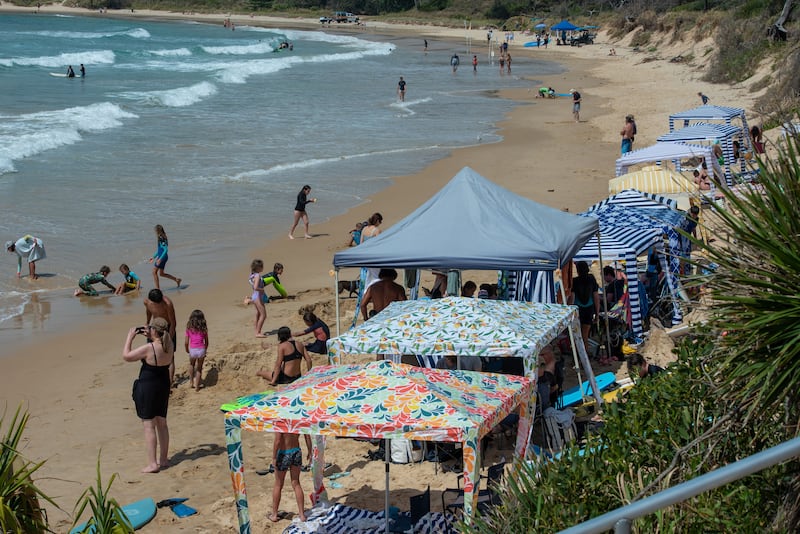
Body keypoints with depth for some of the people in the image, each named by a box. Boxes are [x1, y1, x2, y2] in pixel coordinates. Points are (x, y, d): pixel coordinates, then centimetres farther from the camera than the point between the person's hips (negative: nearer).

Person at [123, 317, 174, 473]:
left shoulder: (148, 348, -23)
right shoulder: (169, 346, -3)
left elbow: (126, 356, -14)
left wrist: (130, 337, -5)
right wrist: (149, 337, 12)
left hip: (147, 387, -7)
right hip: (163, 385, 7)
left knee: (148, 425, -2)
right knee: (162, 423, 17)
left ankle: (152, 463, -3)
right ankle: (163, 459, 26)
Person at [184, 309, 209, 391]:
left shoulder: (189, 328, -1)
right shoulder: (204, 328, 2)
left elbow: (186, 342, 0)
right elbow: (206, 342, 7)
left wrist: (187, 350, 18)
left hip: (192, 350, 0)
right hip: (201, 349, 0)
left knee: (191, 364, 30)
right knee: (199, 368, 17)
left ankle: (191, 381, 31)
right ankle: (197, 386, 20)